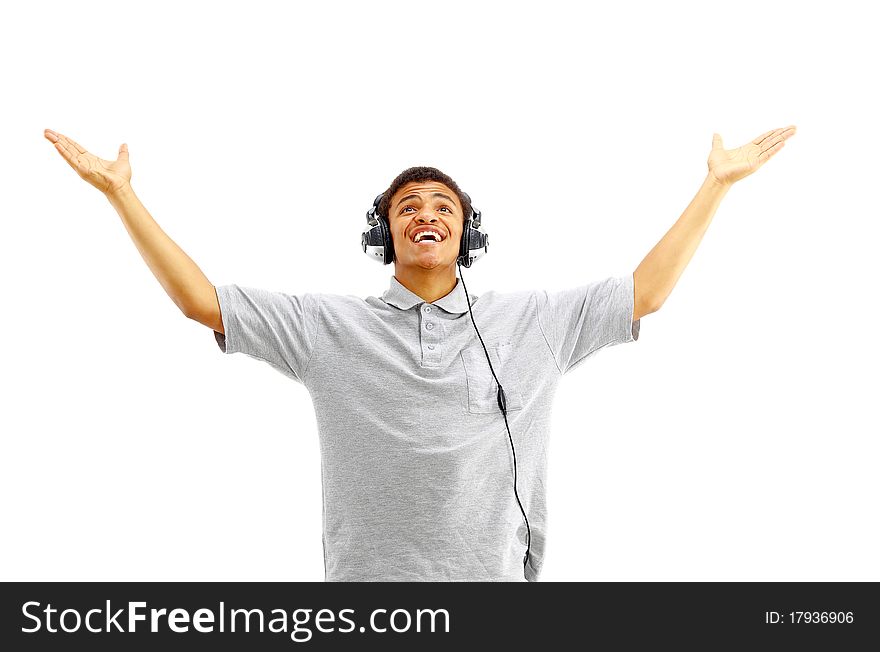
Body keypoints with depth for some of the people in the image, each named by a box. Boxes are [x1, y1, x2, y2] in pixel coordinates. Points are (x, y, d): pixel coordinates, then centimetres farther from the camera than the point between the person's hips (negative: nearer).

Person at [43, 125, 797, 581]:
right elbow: (201, 300, 5)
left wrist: (717, 184, 11)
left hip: (493, 577, 1)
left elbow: (645, 294, 10)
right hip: (366, 583, 0)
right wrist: (120, 190, 4)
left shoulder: (531, 321, 7)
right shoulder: (330, 326, 5)